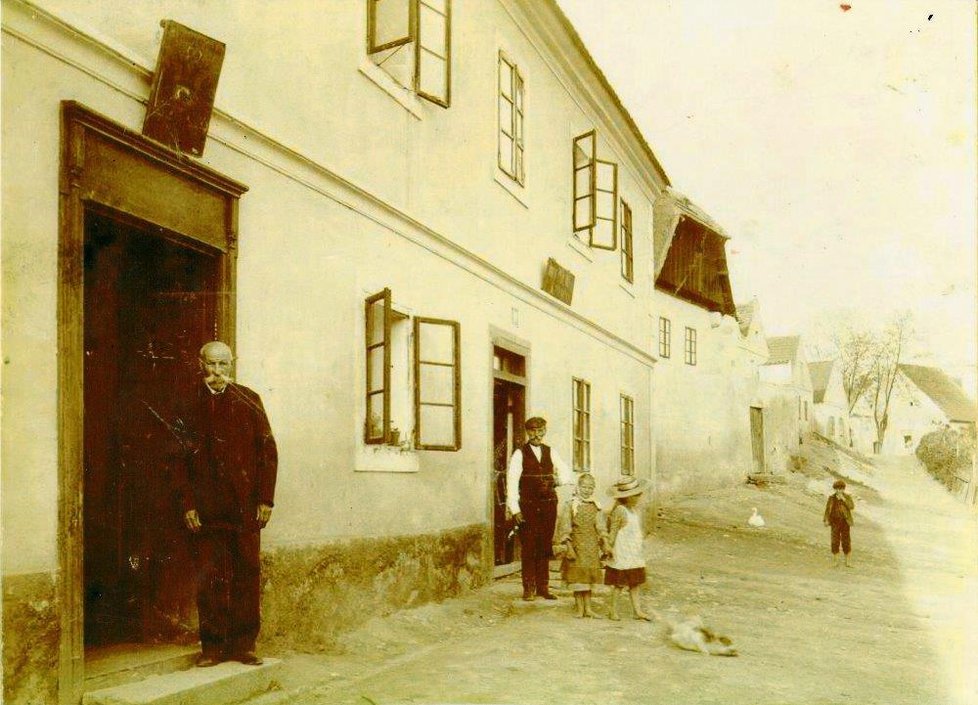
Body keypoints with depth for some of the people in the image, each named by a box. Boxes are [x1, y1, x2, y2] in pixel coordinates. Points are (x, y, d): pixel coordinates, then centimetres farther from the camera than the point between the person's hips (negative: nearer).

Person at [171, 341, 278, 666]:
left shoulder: (248, 400, 7)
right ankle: (212, 645, 14)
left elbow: (268, 450, 4)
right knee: (210, 578, 3)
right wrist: (187, 504, -3)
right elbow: (180, 459, 5)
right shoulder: (189, 405, 7)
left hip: (246, 505, 0)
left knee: (247, 575, 4)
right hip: (207, 508, 0)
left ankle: (244, 643, 14)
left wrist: (266, 498, -2)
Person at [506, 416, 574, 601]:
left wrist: (556, 479, -6)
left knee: (545, 547, 8)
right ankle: (528, 588, 7)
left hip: (548, 505, 4)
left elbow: (567, 473, 14)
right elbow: (512, 481, -6)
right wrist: (514, 509, -12)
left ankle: (543, 587, 17)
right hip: (528, 506, -4)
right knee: (528, 547, -2)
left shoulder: (551, 452, 11)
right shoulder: (519, 454, -1)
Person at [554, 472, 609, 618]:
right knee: (578, 578, -1)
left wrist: (605, 543, -4)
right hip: (577, 546, -4)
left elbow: (601, 527, 5)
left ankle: (588, 608, 15)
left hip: (592, 548, 4)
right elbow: (564, 529, -8)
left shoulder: (595, 507, 6)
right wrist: (568, 547, -13)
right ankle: (580, 609, 7)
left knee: (589, 577, 9)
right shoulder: (570, 506, -6)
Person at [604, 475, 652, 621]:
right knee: (620, 583, 1)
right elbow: (612, 531, -16)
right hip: (622, 555, -8)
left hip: (634, 553, 8)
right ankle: (613, 610, 12)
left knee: (635, 582, 10)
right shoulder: (620, 511, -18)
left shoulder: (634, 510, 9)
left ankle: (637, 610, 16)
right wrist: (609, 548, -16)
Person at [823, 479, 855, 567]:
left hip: (845, 521, 0)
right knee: (835, 541, -1)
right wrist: (826, 520, -9)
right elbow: (827, 509, 0)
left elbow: (852, 507, -15)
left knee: (846, 541, 0)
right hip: (835, 521, 0)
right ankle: (836, 561, 8)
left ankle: (847, 562, 8)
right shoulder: (831, 497, 0)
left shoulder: (847, 496, -1)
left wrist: (843, 499, -22)